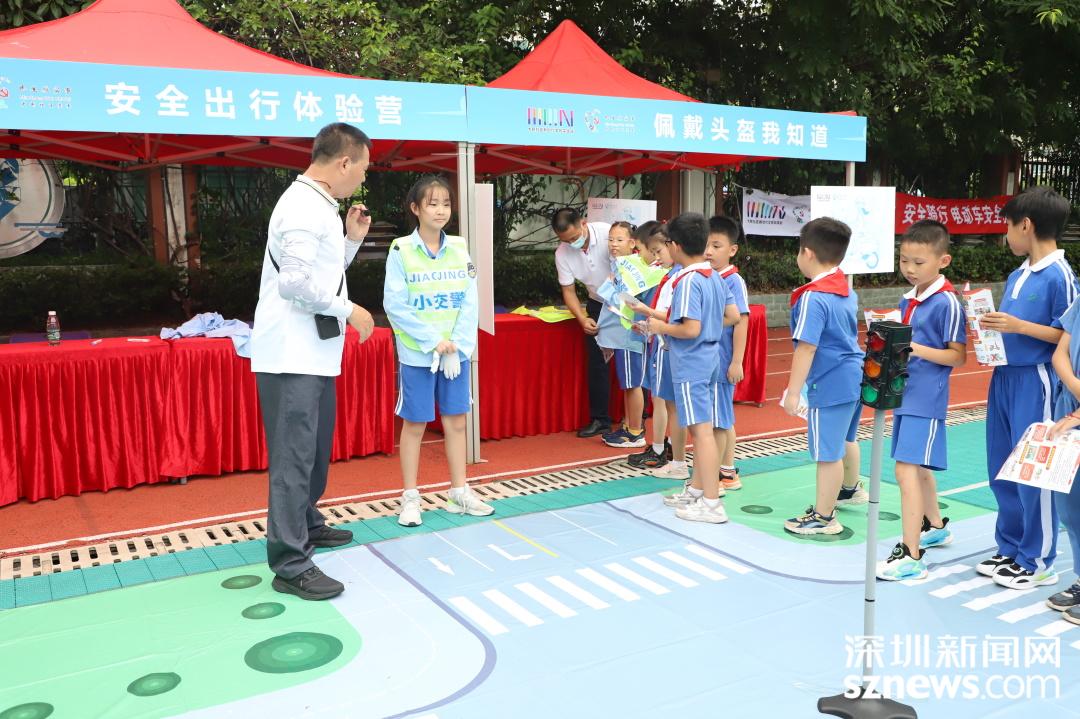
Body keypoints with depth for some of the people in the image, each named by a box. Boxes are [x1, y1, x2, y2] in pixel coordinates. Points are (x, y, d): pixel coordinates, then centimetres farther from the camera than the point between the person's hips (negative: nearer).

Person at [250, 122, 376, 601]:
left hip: (314, 355, 10)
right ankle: (290, 565, -1)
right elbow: (297, 282, -23)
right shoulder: (303, 207, -15)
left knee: (316, 449, 21)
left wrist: (352, 239, 13)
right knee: (293, 456, -7)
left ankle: (307, 524, 38)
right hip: (291, 357, -10)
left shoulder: (319, 205, 16)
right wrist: (349, 311, -14)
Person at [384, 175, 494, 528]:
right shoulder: (401, 249, -7)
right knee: (414, 424, 4)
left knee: (456, 421, 11)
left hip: (457, 352, 4)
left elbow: (470, 301, 2)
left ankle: (460, 492, 22)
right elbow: (395, 305, -11)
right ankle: (410, 498, 16)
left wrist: (458, 344, -9)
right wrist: (433, 341, -15)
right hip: (416, 354, -3)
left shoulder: (458, 248, 4)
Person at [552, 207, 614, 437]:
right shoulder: (562, 253, -12)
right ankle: (600, 419, 12)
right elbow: (568, 291, -4)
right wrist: (582, 319, -19)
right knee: (596, 362, 2)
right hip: (598, 304, 4)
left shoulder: (608, 233, -25)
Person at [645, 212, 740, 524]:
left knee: (702, 429, -7)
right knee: (704, 427, 16)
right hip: (710, 358, 9)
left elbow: (691, 329, -24)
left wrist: (662, 327, -8)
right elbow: (732, 316, 12)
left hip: (690, 363, -9)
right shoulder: (715, 277, 7)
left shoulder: (688, 281, -18)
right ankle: (696, 489, 29)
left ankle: (711, 503, -3)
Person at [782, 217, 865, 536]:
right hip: (854, 375, 10)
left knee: (828, 452, 0)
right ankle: (850, 488, 50)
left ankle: (823, 517, 11)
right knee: (845, 438, 29)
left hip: (830, 384, -10)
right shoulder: (847, 291, 8)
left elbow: (806, 348, -24)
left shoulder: (812, 298, -20)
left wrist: (793, 391, -20)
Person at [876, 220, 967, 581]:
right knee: (918, 467, 22)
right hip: (905, 393, 9)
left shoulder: (947, 302, -14)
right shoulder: (908, 299, 10)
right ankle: (936, 526, 43)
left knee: (907, 469, -12)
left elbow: (958, 356, -14)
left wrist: (917, 348, -26)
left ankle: (911, 556, -6)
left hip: (925, 398, -9)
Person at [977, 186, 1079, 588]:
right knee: (1001, 471, 14)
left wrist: (1017, 326, -21)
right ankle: (1011, 550, 28)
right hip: (1004, 378, 8)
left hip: (1035, 383, -8)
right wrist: (992, 325, 1)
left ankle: (1038, 562, 15)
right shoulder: (1016, 276, 11)